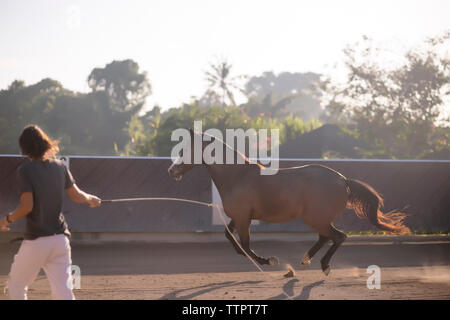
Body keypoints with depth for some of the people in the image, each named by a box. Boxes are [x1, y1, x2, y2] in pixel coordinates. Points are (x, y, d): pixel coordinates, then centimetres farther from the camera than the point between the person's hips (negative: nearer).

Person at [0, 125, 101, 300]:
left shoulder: (25, 169, -9)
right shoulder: (59, 166, 6)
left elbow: (27, 206, -16)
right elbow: (76, 195, 14)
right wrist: (90, 199, 35)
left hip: (35, 241, -5)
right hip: (61, 239, 5)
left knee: (16, 285, 16)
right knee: (64, 293, 2)